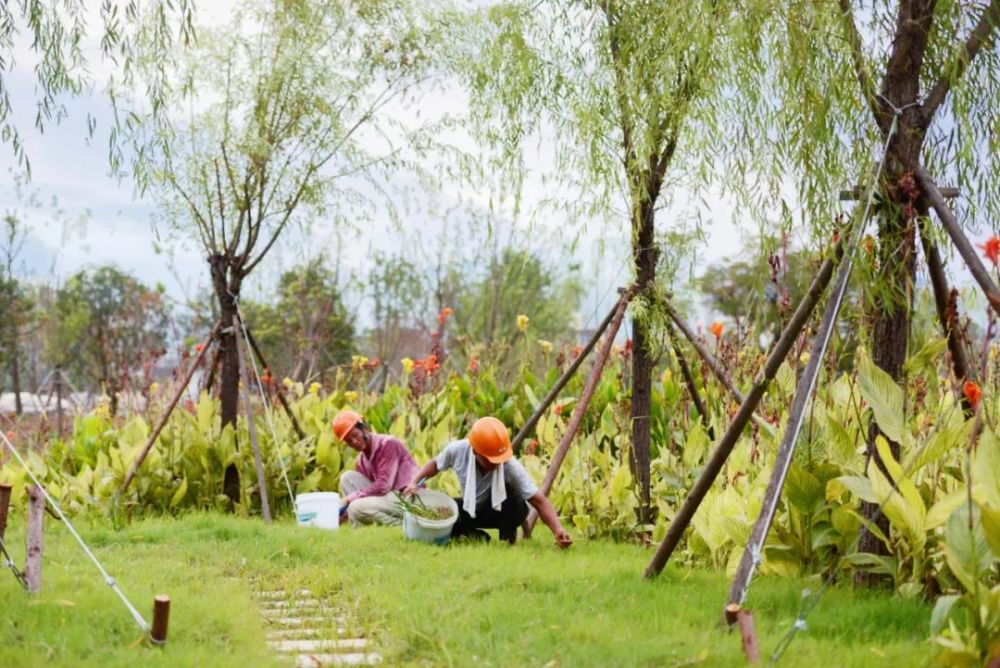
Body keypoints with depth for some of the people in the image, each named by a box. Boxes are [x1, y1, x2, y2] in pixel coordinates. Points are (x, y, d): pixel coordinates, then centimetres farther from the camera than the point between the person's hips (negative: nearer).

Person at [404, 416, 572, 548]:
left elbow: (539, 501, -38)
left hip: (503, 512, -3)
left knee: (506, 491, -38)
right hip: (471, 510, 3)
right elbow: (435, 464, -2)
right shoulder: (457, 450, -26)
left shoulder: (511, 467, -35)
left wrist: (558, 531, -53)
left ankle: (508, 541, -14)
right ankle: (479, 537, 2)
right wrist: (414, 482, -17)